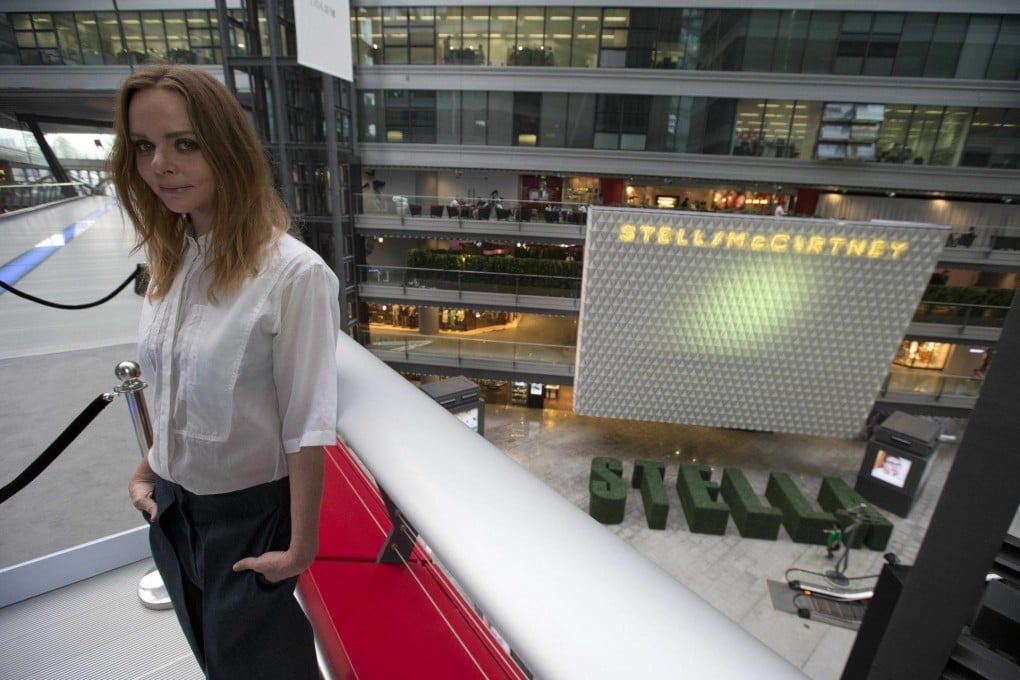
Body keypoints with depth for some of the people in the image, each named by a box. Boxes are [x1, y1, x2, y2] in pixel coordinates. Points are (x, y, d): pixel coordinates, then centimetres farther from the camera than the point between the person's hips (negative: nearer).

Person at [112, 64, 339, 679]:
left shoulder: (294, 274, -25)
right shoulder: (172, 260, -1)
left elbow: (307, 426, -23)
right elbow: (172, 391, 9)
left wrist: (300, 546, -17)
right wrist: (146, 472, 9)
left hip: (248, 511, -7)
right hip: (171, 505, 7)